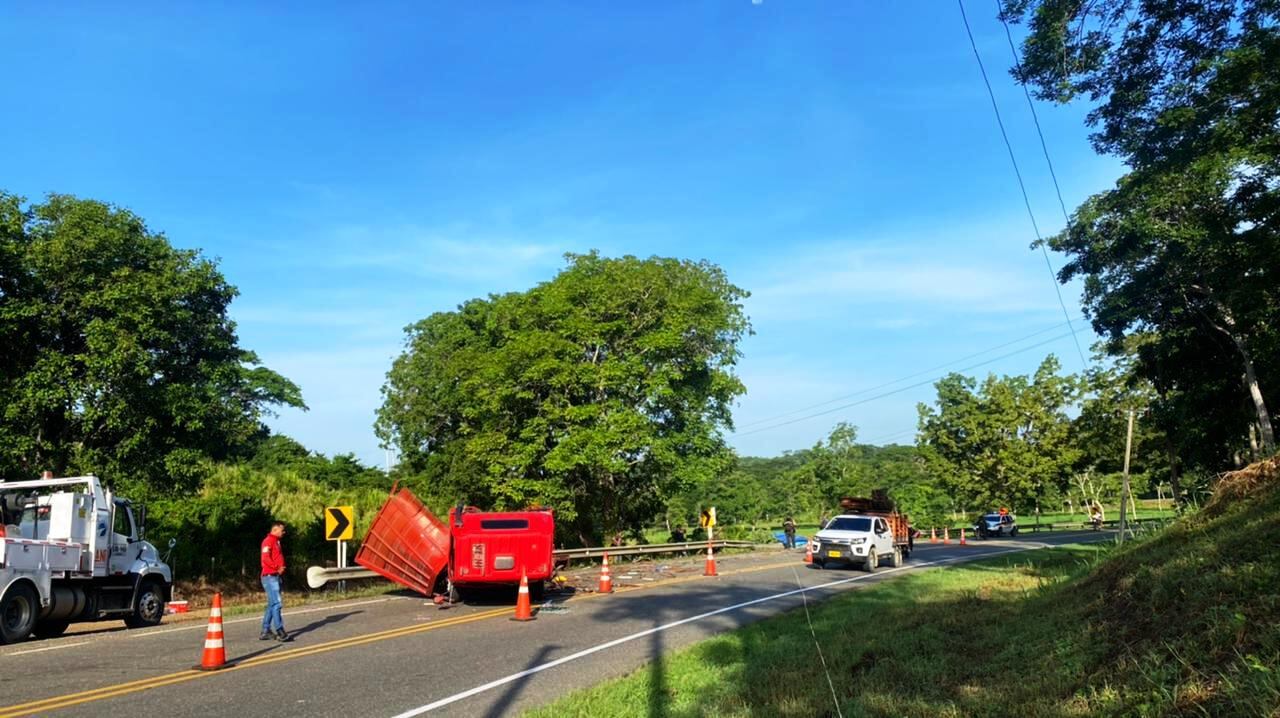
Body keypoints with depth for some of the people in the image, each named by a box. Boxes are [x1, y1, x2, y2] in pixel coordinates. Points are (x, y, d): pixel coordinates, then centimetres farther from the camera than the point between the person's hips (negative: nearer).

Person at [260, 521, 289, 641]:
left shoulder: (276, 541, 20)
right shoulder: (268, 541, -10)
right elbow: (266, 558, -22)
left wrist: (281, 568, 6)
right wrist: (277, 568, -26)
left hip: (276, 576, 10)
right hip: (270, 576, -10)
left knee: (272, 604, 12)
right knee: (277, 603, -13)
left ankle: (265, 631, 17)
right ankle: (280, 631, -13)